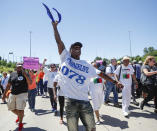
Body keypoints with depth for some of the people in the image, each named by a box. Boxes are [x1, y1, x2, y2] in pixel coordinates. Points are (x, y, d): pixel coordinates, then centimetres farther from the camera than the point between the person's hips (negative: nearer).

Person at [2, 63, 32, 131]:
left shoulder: (25, 74, -5)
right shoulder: (12, 74, 7)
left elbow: (30, 83, -19)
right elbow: (8, 85, 12)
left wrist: (25, 74, -26)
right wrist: (4, 94, 11)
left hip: (22, 94, -5)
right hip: (12, 94, 5)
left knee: (20, 109, -7)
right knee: (12, 108, 15)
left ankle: (20, 123, 15)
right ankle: (19, 116, 45)